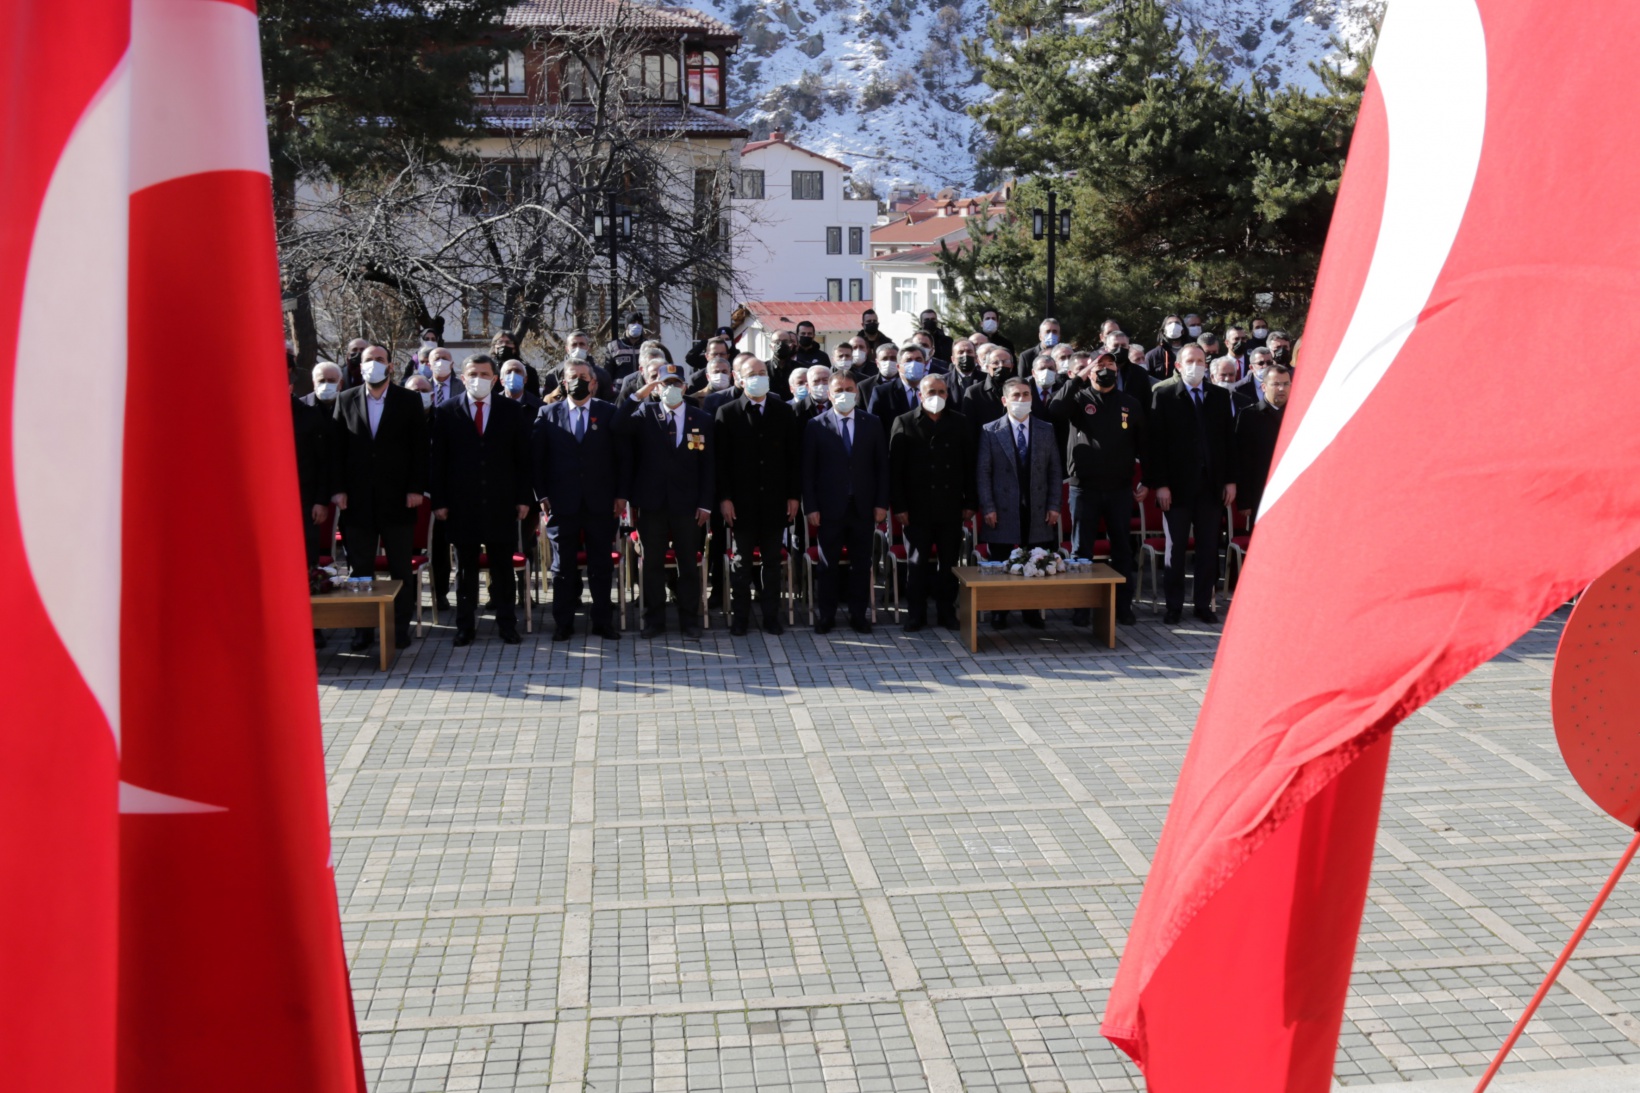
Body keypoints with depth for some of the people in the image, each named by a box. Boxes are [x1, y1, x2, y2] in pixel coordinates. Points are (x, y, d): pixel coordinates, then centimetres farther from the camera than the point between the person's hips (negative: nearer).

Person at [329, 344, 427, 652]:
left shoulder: (409, 401, 3)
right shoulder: (346, 400, 7)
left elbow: (419, 447, 0)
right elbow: (337, 448, 5)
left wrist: (416, 488, -7)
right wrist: (337, 488, -3)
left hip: (397, 498, -1)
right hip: (358, 499, 1)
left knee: (401, 569, 5)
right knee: (360, 568, 6)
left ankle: (400, 629, 13)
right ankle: (362, 630, 13)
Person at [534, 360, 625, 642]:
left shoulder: (609, 412, 5)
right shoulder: (548, 413, 5)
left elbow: (622, 456, 4)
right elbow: (537, 457, 5)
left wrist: (621, 494, -2)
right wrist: (542, 495, -2)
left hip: (601, 502, 0)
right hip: (562, 502, 0)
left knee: (602, 565, 6)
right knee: (563, 566, 6)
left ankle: (602, 621, 16)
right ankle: (563, 624, 15)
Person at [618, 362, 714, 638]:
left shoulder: (701, 419, 4)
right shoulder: (644, 413, 4)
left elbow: (708, 464, 3)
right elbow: (618, 429, -15)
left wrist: (705, 503, -3)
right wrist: (638, 396, -19)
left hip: (687, 504, 0)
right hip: (651, 503, 0)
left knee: (689, 564, 6)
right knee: (652, 564, 7)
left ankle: (690, 621, 15)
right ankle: (654, 620, 16)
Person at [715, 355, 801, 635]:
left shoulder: (784, 412, 6)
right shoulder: (726, 413, 0)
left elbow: (794, 457, 6)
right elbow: (720, 460, -3)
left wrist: (794, 496, 1)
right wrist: (724, 498, -9)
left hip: (775, 501, 2)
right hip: (741, 502, -2)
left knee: (772, 561, 8)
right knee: (741, 562, 4)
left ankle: (771, 617, 16)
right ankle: (739, 617, 13)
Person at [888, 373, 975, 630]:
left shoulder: (959, 424, 7)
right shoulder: (904, 423, 0)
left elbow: (969, 465, 8)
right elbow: (895, 468, -2)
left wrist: (970, 502, 3)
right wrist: (898, 506, -8)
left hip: (951, 508, 2)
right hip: (918, 509, -2)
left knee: (949, 563, 7)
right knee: (917, 563, 4)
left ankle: (947, 612, 18)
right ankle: (916, 615, 13)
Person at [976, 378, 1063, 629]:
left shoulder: (1046, 430, 7)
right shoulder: (990, 431, 0)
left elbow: (1054, 471, 7)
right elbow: (983, 472, -2)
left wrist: (1053, 505, 0)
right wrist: (988, 507, -8)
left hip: (1037, 512, 2)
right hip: (1003, 512, -2)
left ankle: (1033, 613, 18)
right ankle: (999, 614, 17)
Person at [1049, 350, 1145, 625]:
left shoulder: (1130, 404, 7)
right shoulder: (1080, 399, 0)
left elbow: (1143, 445, 11)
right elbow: (1055, 407, -22)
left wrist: (1146, 482, 7)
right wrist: (1081, 377, -20)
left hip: (1120, 488, 2)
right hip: (1084, 487, -2)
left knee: (1123, 549, 8)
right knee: (1081, 550, 4)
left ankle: (1124, 606, 18)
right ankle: (1081, 607, 12)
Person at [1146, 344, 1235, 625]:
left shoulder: (1220, 396, 10)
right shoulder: (1163, 394, -1)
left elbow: (1228, 440, 10)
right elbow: (1155, 441, -5)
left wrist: (1230, 480, 3)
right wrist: (1159, 484, -11)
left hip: (1212, 485, 3)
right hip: (1178, 484, -3)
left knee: (1208, 548, 6)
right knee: (1176, 547, 4)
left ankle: (1204, 604, 15)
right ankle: (1174, 605, 13)